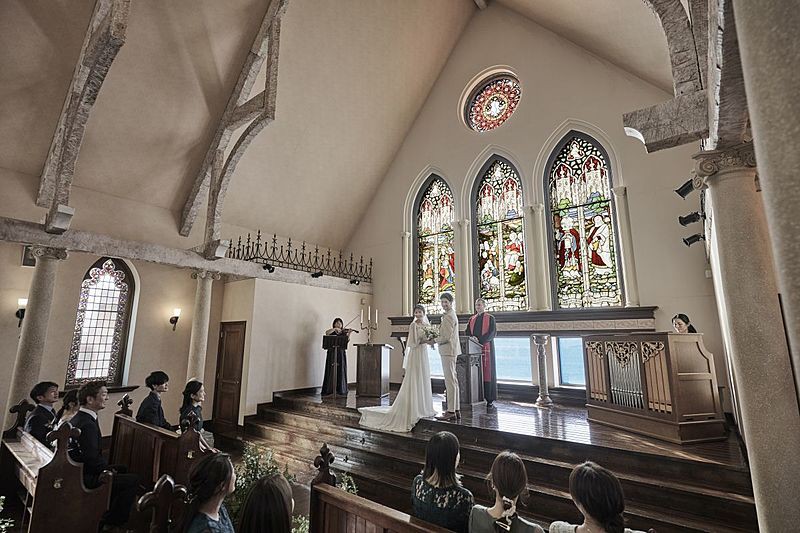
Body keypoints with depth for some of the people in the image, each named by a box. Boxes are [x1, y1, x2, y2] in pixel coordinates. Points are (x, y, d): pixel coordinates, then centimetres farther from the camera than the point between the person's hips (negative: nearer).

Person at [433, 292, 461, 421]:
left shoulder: (449, 316, -15)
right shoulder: (451, 314, 18)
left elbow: (447, 337, -20)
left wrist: (435, 340, -7)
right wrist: (437, 338, 14)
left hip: (448, 351, -11)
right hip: (450, 351, 11)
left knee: (450, 382, -8)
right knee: (453, 381, 13)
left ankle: (451, 412, -4)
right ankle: (456, 410, 20)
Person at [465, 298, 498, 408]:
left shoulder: (490, 318, 3)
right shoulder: (472, 319, 16)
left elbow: (492, 332, -8)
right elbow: (467, 332, 9)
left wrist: (480, 340, -17)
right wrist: (472, 337, -13)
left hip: (486, 347, -4)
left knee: (487, 371, -3)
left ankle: (489, 399, 2)